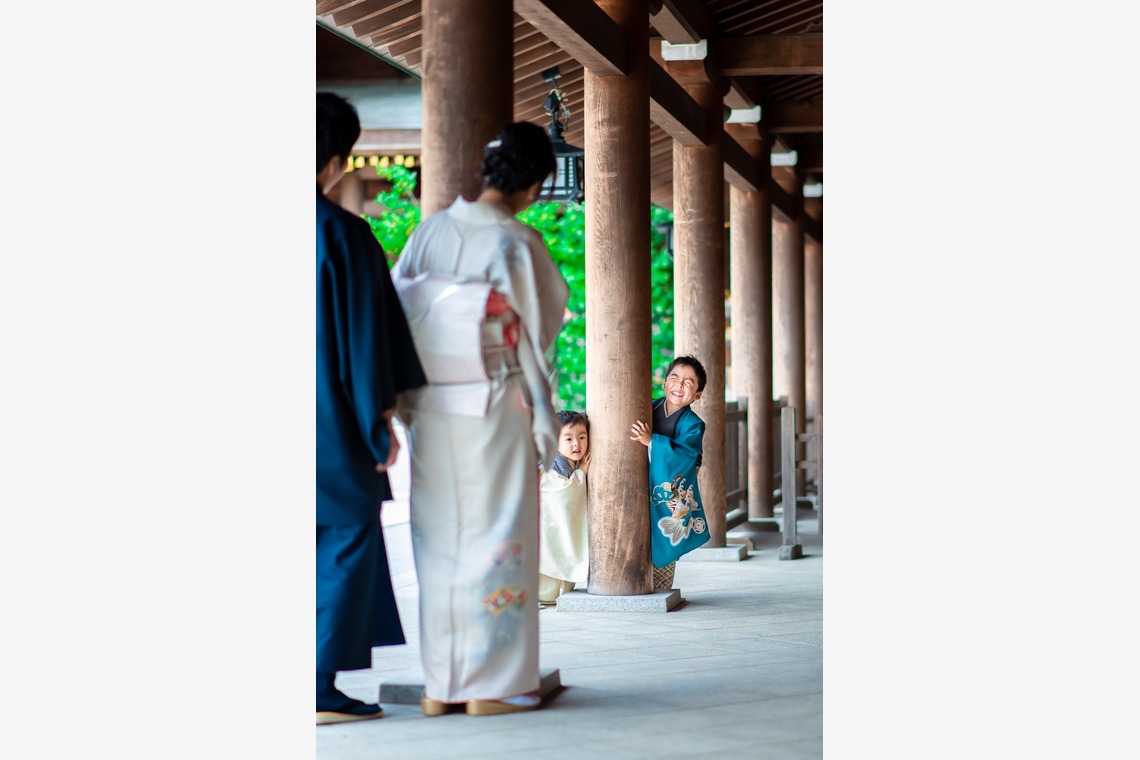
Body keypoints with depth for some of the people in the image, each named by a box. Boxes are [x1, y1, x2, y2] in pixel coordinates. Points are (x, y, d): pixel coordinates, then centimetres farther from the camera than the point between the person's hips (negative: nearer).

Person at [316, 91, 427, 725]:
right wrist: (383, 418, -7)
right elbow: (362, 329, -13)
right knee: (349, 533, 4)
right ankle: (322, 687, 1)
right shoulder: (342, 232, -14)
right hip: (327, 411, -6)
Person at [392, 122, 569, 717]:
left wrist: (405, 403, 13)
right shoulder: (517, 243, -11)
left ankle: (440, 685, 15)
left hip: (430, 407, 5)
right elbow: (534, 337, -8)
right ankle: (490, 684, 6)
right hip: (495, 406, -5)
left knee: (438, 539, 11)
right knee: (496, 537, 3)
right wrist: (543, 421, 1)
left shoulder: (431, 230, 3)